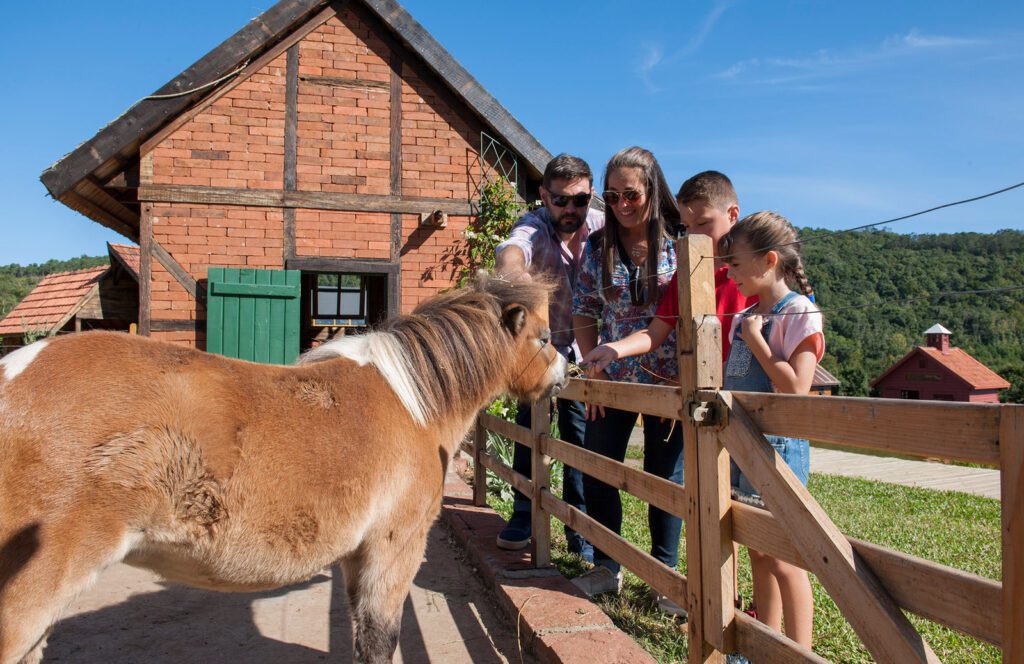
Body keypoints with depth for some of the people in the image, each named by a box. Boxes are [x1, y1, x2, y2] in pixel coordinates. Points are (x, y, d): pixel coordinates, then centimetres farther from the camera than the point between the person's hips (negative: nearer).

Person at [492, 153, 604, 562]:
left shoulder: (602, 227, -14)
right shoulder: (533, 227, -22)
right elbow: (512, 249, -45)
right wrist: (512, 268, -70)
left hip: (582, 349, 1)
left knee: (581, 436, 1)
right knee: (529, 425, 0)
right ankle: (523, 515, 18)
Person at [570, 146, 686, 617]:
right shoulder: (598, 246, 2)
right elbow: (583, 314, 6)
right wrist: (595, 370, -2)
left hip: (667, 383, -3)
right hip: (612, 382, 3)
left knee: (666, 479, 7)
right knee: (596, 473, 7)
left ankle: (665, 574, 25)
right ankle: (606, 568, 26)